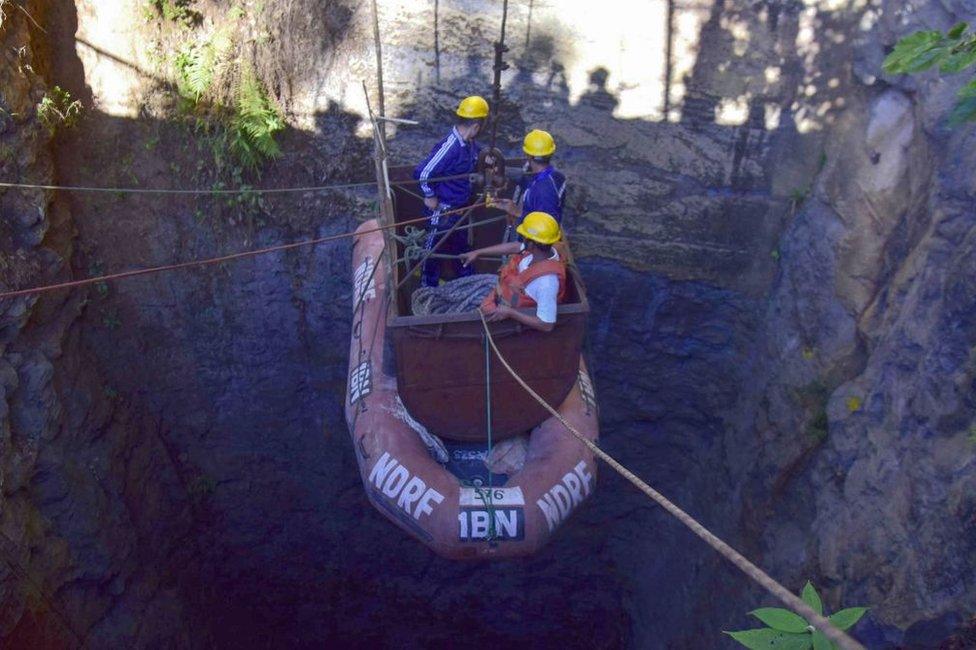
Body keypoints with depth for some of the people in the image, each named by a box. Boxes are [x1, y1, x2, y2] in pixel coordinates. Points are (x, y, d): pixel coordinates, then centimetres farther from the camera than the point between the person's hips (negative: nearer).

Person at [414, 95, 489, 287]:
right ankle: (428, 289, 25)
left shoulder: (470, 143, -2)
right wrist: (430, 197, -18)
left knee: (462, 246, 24)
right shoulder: (450, 147, -29)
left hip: (461, 207, 9)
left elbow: (478, 155, 24)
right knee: (434, 250, 9)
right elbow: (423, 172, -30)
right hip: (442, 211, -9)